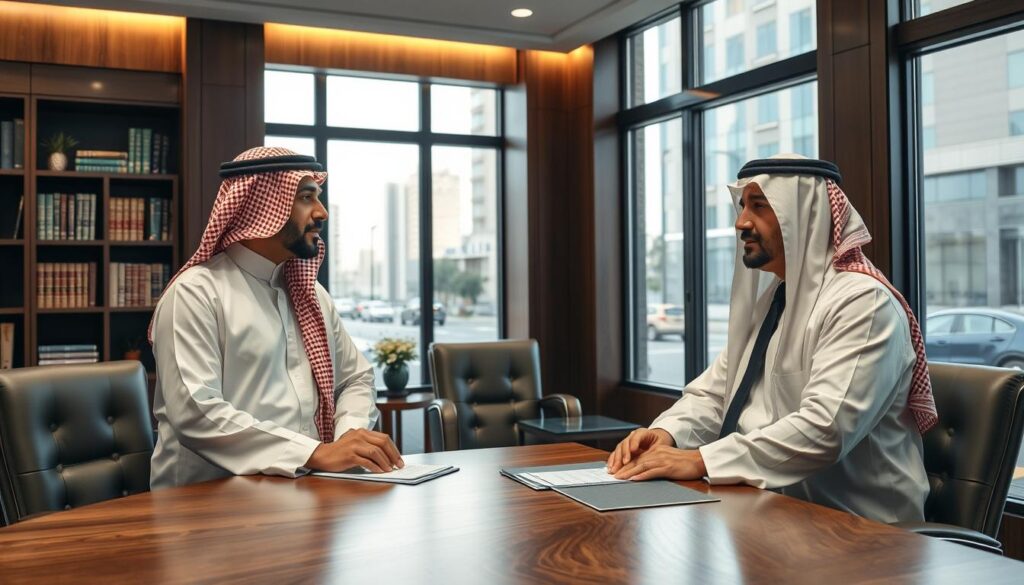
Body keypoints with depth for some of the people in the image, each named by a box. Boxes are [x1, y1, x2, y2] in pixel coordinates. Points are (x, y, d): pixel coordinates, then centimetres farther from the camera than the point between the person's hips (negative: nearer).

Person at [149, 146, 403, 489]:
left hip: (307, 489, 6)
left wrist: (351, 435, -5)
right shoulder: (195, 293, -7)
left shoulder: (312, 294, 16)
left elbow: (356, 378, 17)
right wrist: (315, 453, -24)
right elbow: (196, 414, -17)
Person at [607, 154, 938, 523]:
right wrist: (666, 433, -9)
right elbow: (714, 394, 11)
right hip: (772, 507, 7)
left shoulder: (862, 302, -15)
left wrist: (702, 461, -27)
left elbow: (823, 431, -26)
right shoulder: (768, 299, 13)